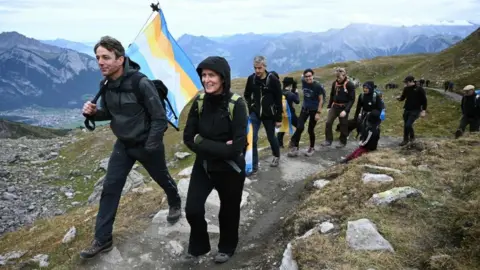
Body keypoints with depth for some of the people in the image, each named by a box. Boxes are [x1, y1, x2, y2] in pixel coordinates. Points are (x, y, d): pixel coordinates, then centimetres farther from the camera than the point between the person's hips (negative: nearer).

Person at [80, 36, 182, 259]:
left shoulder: (141, 83, -27)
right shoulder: (105, 84, -5)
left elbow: (159, 118, -21)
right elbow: (110, 113, 9)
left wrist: (150, 147, -20)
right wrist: (93, 113, -13)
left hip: (147, 144, -5)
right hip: (123, 144, 6)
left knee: (162, 179, 18)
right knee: (110, 188, 2)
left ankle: (175, 204, 51)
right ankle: (102, 240, 14)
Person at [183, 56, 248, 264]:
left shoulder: (236, 104, -20)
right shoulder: (199, 101, -7)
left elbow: (236, 147, -25)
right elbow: (188, 138, -8)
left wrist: (203, 143, -20)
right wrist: (218, 147, -21)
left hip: (230, 168, -3)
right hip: (203, 165, 3)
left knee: (228, 210, 15)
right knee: (192, 209, -2)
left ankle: (227, 247, 43)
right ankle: (199, 245, 29)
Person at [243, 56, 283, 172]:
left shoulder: (273, 80, -11)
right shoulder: (251, 79, -4)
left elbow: (278, 100, -7)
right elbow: (247, 96, 10)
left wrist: (279, 119, -7)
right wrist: (248, 110, 0)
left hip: (269, 115, -1)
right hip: (255, 113, 2)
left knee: (271, 137, 14)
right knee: (252, 139, -10)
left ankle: (276, 156, 42)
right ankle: (254, 165, -1)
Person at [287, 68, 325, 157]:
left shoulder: (317, 86, -17)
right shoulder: (303, 82, -4)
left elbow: (321, 100, -13)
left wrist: (318, 113, -17)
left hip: (314, 110, -4)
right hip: (305, 108, 4)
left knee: (310, 130, 3)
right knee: (299, 127, -9)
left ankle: (312, 148, 24)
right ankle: (295, 148, -1)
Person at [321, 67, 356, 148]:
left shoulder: (350, 85, -13)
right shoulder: (335, 83, 3)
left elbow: (352, 99, -14)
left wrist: (345, 110, -22)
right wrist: (329, 106, 11)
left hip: (343, 108, -4)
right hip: (334, 106, 4)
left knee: (343, 125, 6)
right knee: (328, 123, -7)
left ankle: (343, 142, 22)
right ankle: (328, 140, 4)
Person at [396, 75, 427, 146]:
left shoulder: (419, 89, -10)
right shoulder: (406, 89, 3)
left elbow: (424, 100, -6)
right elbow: (403, 97, 13)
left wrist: (423, 111, -10)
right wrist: (399, 98, -11)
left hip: (415, 111, -5)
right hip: (407, 110, 5)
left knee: (408, 124, -17)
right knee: (406, 125, 10)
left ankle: (412, 136, 5)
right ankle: (406, 139, 27)